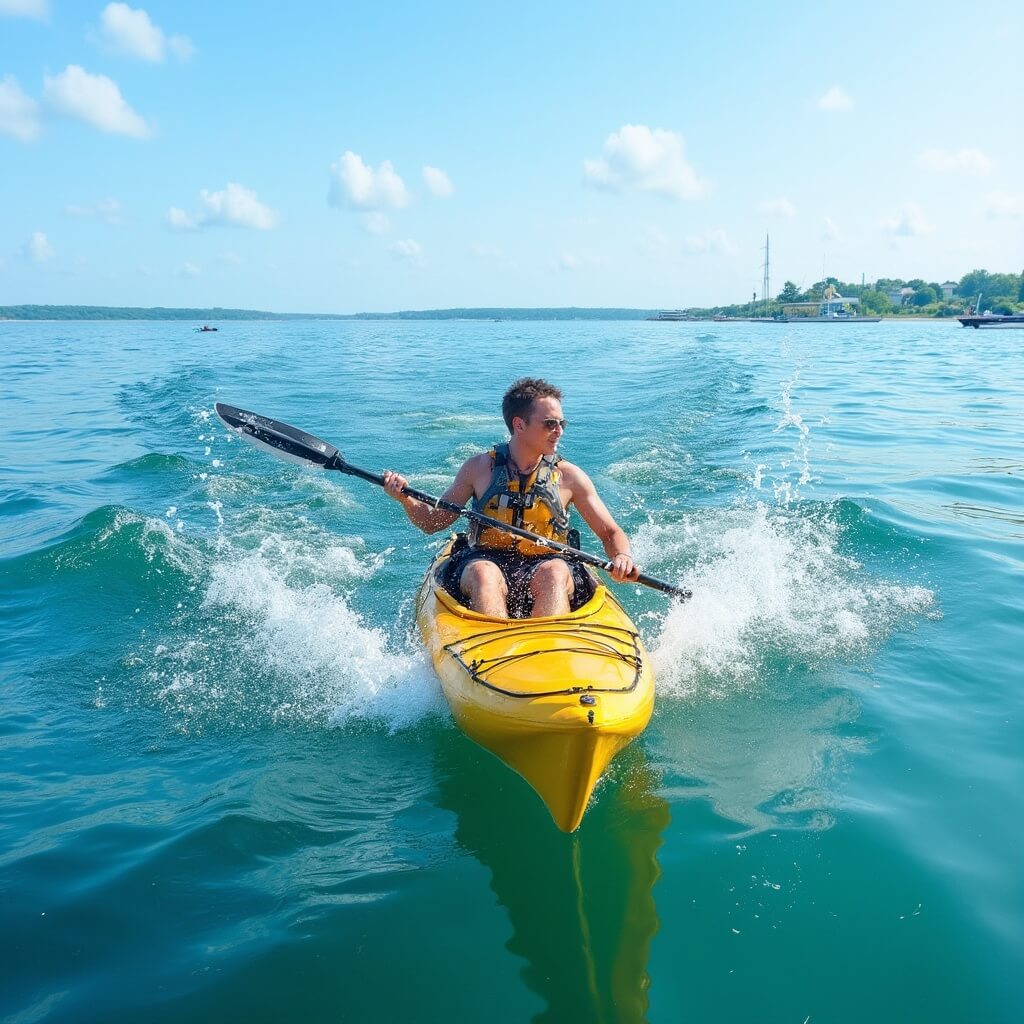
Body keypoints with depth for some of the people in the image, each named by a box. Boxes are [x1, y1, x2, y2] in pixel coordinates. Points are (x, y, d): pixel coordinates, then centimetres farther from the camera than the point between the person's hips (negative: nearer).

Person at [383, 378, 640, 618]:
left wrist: (623, 557, -13)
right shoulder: (479, 468, 5)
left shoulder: (569, 476, 5)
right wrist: (406, 499, -8)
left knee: (554, 573, -33)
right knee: (485, 575, -33)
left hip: (543, 567, 0)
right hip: (485, 561, 0)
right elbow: (433, 523, 12)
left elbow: (611, 533, 9)